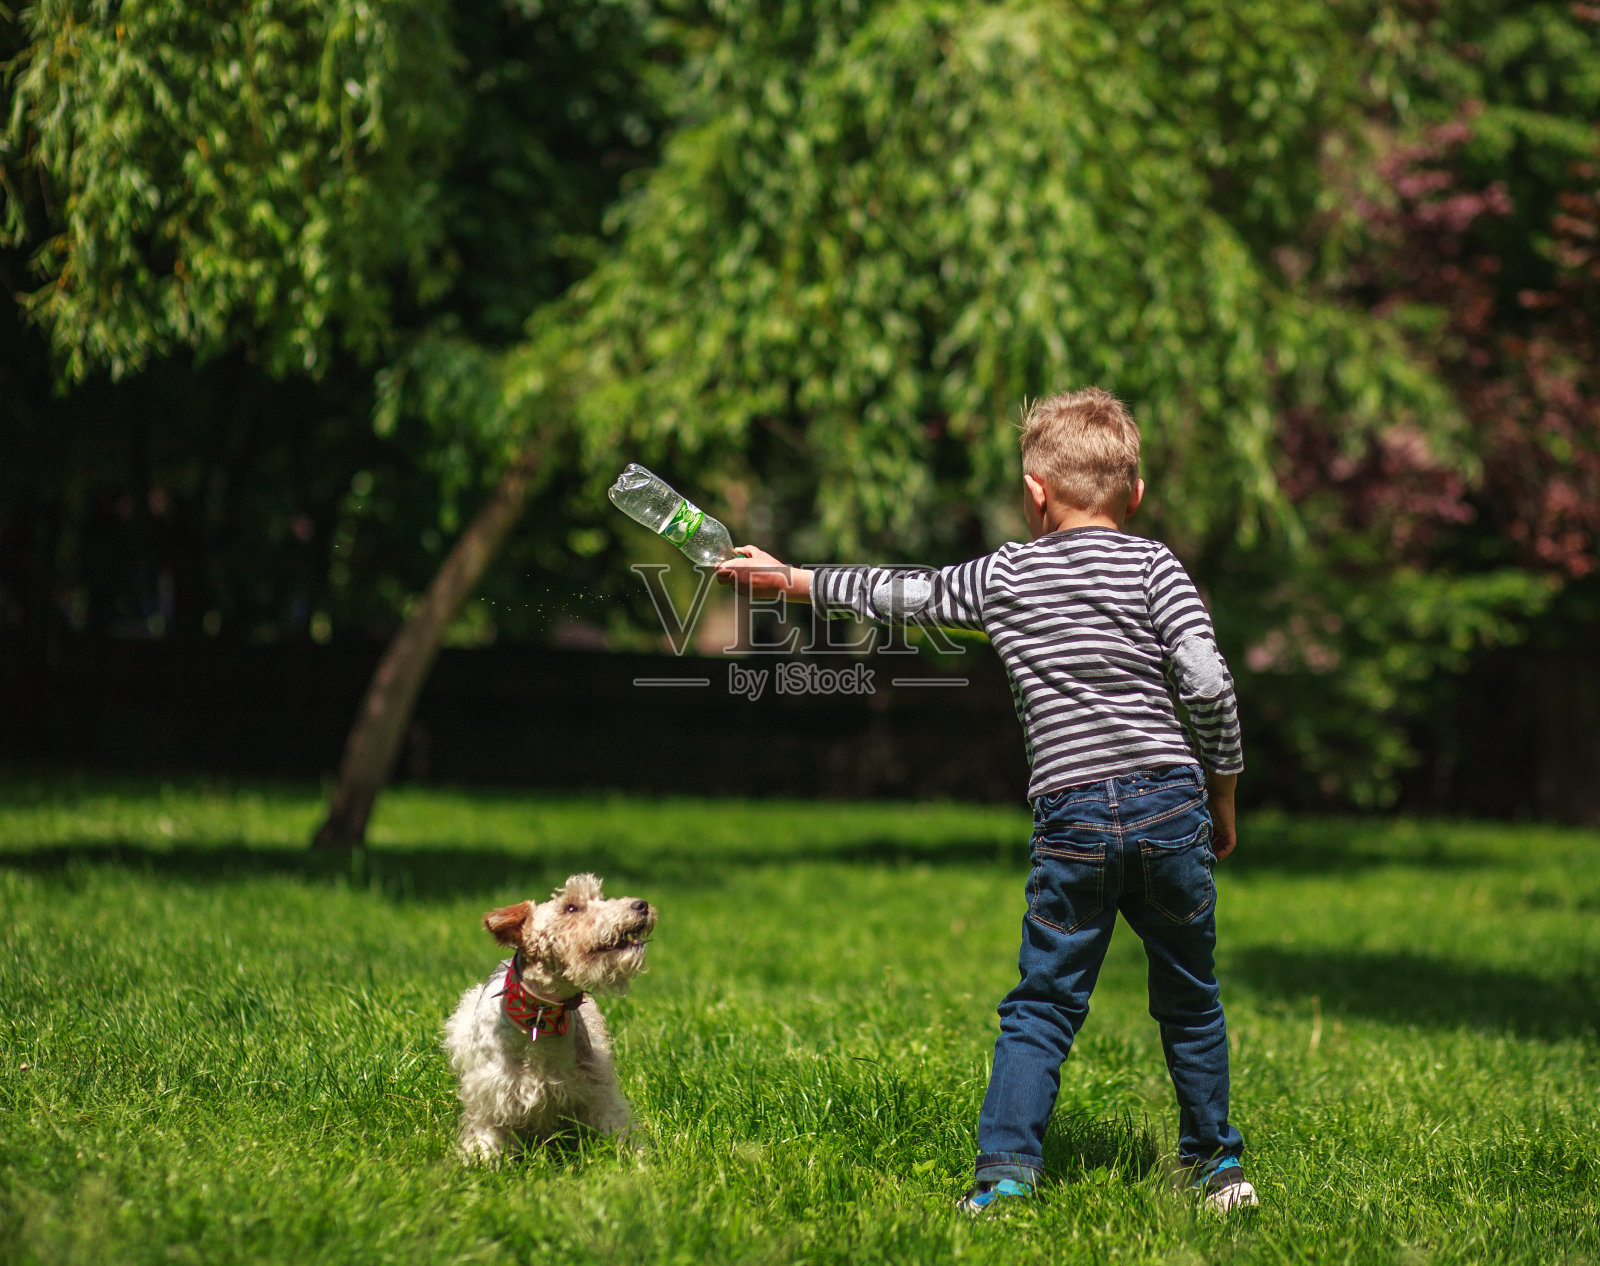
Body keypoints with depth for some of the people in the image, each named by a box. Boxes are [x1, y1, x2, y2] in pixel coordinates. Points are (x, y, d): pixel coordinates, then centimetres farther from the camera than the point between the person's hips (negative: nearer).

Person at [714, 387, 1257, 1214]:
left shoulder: (1003, 575, 8)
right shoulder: (1154, 566, 4)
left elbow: (901, 594, 18)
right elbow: (1208, 685, -5)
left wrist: (788, 580, 30)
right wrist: (1223, 797, 7)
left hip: (1071, 815, 0)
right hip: (1169, 804, 0)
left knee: (1042, 1005, 6)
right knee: (1189, 1001, 14)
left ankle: (1006, 1165, -6)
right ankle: (1214, 1167, 22)